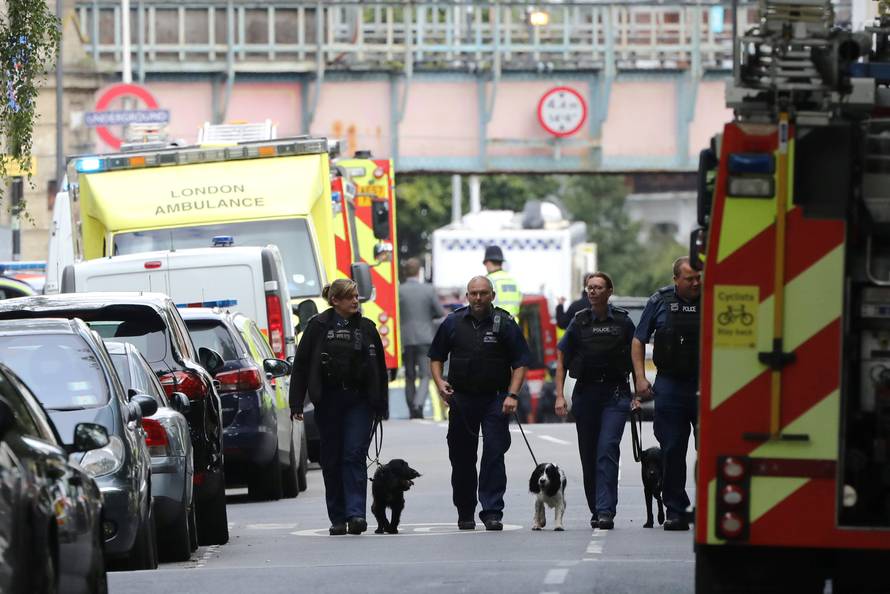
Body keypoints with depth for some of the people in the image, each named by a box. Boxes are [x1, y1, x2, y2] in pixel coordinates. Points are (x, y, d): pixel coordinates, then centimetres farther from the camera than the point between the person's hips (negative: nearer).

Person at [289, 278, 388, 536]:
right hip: (329, 401, 0)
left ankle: (356, 513, -16)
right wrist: (296, 403, -5)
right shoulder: (318, 326, 1)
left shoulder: (366, 328, 8)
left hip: (359, 401, 0)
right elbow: (301, 365, 0)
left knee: (355, 454, -11)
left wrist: (381, 404, 7)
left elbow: (379, 367, 12)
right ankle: (337, 518, 12)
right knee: (332, 459, 5)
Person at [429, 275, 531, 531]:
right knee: (462, 459, 8)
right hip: (461, 399, 3)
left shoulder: (504, 324, -2)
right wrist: (440, 382, -3)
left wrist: (512, 395, -13)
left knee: (494, 455, -9)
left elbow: (520, 362, -2)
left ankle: (492, 512, -9)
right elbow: (436, 356, 15)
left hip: (495, 399, -3)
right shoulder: (453, 323, 6)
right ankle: (465, 513, 19)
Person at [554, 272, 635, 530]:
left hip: (615, 393, -3)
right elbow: (561, 358, 8)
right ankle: (596, 511, 20)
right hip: (586, 392, 3)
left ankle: (606, 511, -20)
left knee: (607, 450, -15)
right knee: (589, 455, 7)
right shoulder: (579, 322, 5)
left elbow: (635, 358, 9)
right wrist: (559, 395, 0)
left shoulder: (622, 321, 2)